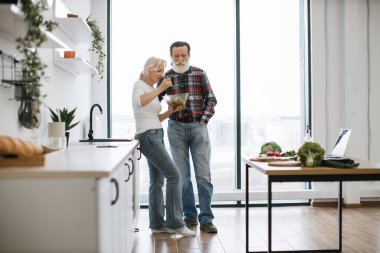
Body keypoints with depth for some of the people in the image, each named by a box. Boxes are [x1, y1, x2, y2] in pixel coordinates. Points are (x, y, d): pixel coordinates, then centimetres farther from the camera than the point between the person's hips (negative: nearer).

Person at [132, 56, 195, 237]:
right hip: (148, 136, -9)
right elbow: (139, 102, -30)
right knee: (174, 175, -12)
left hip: (156, 136, 9)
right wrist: (160, 89, -29)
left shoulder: (152, 89, 21)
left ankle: (157, 224, 12)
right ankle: (175, 223, -6)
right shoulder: (140, 85, -5)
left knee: (157, 181, 7)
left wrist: (171, 111, 5)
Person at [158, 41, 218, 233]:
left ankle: (206, 219, 5)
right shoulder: (166, 77, 4)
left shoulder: (200, 74, 3)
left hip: (198, 127, -1)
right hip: (176, 128, 1)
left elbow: (211, 99, 5)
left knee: (203, 175, -3)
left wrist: (204, 120, -5)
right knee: (182, 175, 5)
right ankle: (190, 216, 18)